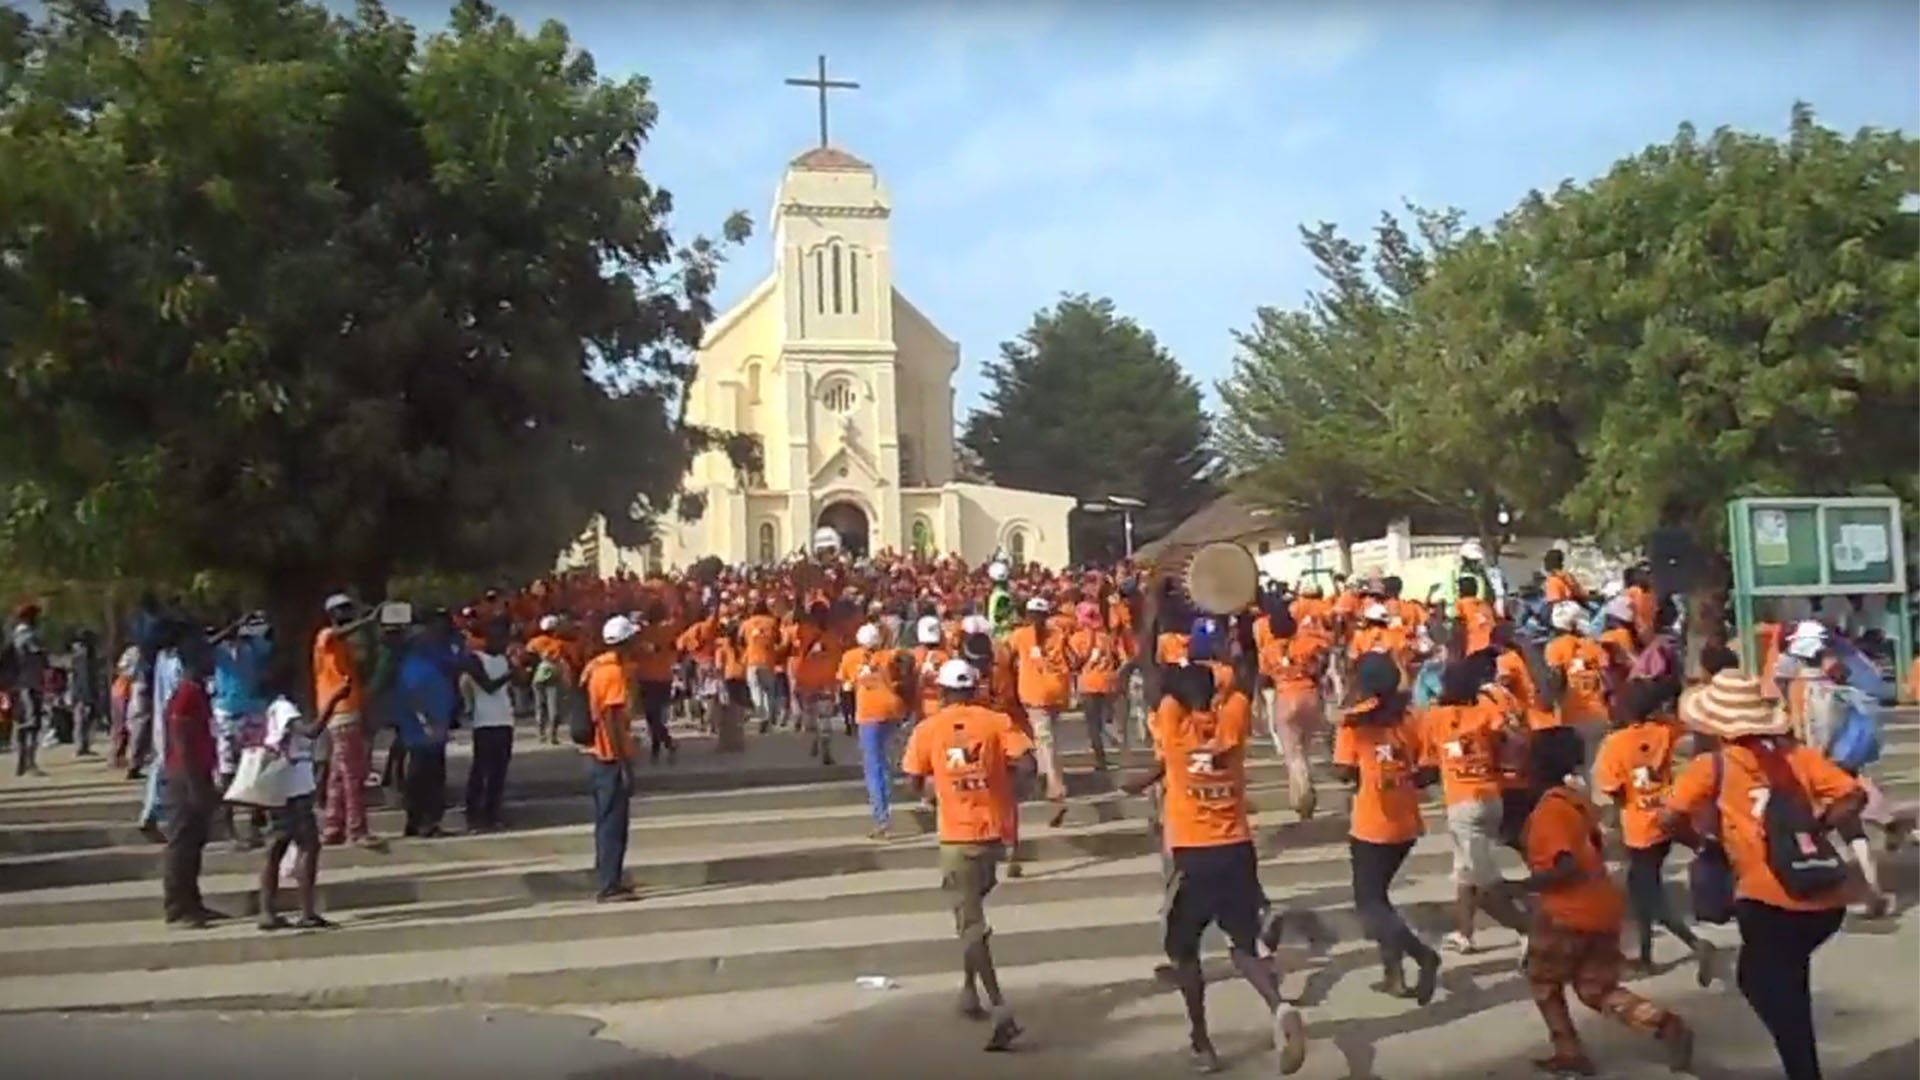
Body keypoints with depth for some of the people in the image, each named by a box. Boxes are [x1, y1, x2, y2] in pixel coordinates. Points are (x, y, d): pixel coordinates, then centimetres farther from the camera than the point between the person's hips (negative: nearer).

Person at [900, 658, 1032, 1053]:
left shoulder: (927, 730, -2)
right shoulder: (997, 721, -2)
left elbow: (915, 783, 1)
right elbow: (1026, 763, -12)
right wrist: (1001, 768, 9)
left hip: (957, 835, -3)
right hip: (994, 829, 3)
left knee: (970, 923, -2)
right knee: (972, 908, 26)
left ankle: (999, 1008, -16)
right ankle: (970, 989, 33)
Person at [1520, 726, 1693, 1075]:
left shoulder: (1547, 809, -19)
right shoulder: (1578, 800, 10)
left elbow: (1567, 867, -26)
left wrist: (1526, 884, -15)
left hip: (1568, 913, -8)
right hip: (1602, 906, 8)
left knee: (1542, 980, 15)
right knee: (1597, 989, 15)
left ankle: (1570, 1053, 16)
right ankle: (1667, 1025, -2)